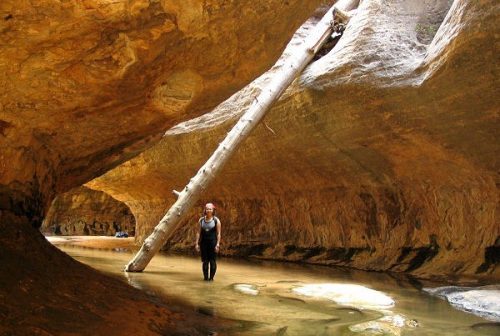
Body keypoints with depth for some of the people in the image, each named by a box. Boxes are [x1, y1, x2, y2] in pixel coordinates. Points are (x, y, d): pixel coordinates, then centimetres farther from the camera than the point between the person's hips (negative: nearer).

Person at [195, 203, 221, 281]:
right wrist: (197, 243, 2)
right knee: (204, 260, 4)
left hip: (213, 242, -3)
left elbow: (218, 233, -3)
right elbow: (198, 232, 8)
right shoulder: (201, 220, 7)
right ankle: (205, 277, 12)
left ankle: (211, 277, 7)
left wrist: (217, 244, -9)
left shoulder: (216, 220, -2)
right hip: (203, 242, 3)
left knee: (212, 260, -2)